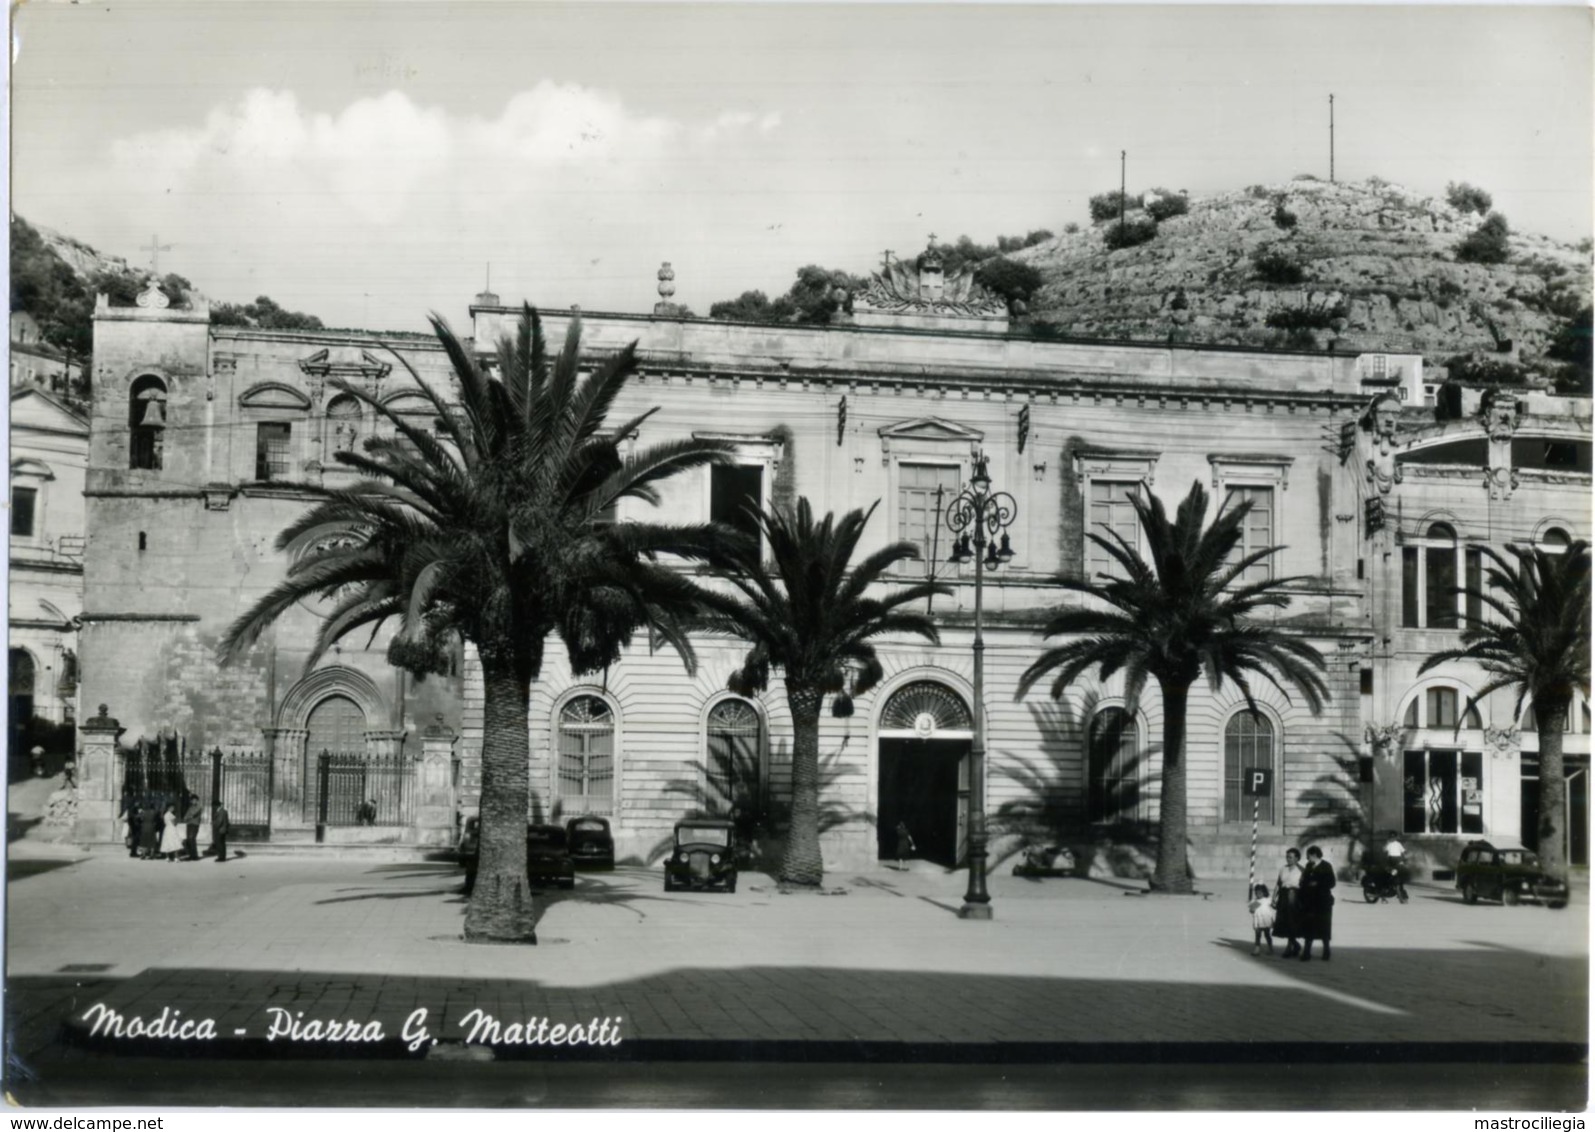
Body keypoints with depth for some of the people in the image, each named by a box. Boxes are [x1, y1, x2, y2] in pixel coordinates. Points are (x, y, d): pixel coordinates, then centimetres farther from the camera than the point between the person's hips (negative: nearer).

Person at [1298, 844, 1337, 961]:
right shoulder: (1308, 867, 13)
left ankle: (1326, 951, 16)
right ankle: (1306, 952, 2)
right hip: (1309, 902, 5)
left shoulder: (1326, 867, -3)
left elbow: (1331, 883, -8)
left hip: (1323, 902, -5)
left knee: (1323, 928, 3)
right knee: (1308, 927, 1)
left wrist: (1317, 884, -17)